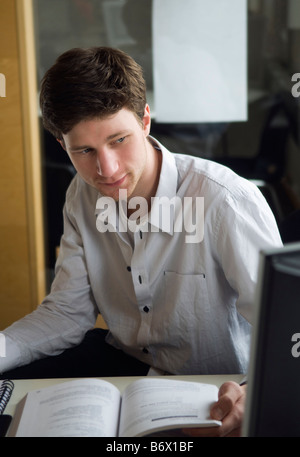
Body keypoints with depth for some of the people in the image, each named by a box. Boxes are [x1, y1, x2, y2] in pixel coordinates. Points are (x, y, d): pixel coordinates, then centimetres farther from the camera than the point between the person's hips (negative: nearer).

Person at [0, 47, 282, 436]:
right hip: (121, 358, 5)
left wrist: (255, 394, -47)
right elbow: (66, 312, -1)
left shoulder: (226, 202, -29)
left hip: (216, 389, -4)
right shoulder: (83, 197, -7)